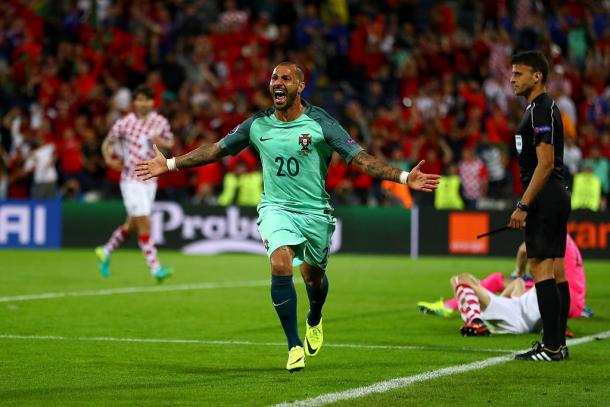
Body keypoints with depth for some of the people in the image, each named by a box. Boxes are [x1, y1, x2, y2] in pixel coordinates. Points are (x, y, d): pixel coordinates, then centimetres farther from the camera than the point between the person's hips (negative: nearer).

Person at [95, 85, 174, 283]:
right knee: (144, 223, -13)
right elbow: (107, 143, 3)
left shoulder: (160, 122, 3)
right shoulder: (124, 123, -7)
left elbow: (170, 142, 16)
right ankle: (155, 268, -12)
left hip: (150, 180, 5)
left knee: (131, 225, 14)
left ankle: (105, 252, 36)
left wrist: (161, 142, -8)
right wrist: (109, 159, -17)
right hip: (131, 179, -5)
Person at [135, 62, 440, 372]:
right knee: (280, 264, -24)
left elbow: (360, 159, -12)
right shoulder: (257, 125, -1)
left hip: (315, 211, -1)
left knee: (313, 277, 11)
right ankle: (295, 347, -16)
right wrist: (169, 164, 12)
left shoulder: (320, 124, -10)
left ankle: (314, 320, 50)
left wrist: (405, 178, -23)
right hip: (276, 208, 1)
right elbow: (216, 150, 11)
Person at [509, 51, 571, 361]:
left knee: (541, 268, -11)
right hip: (556, 197, 10)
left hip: (543, 197, -10)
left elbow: (545, 163, -21)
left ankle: (551, 347, -13)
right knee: (556, 270, 10)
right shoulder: (543, 108, 18)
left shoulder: (540, 110, -14)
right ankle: (557, 343, 12)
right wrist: (527, 204, 22)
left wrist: (523, 205, -21)